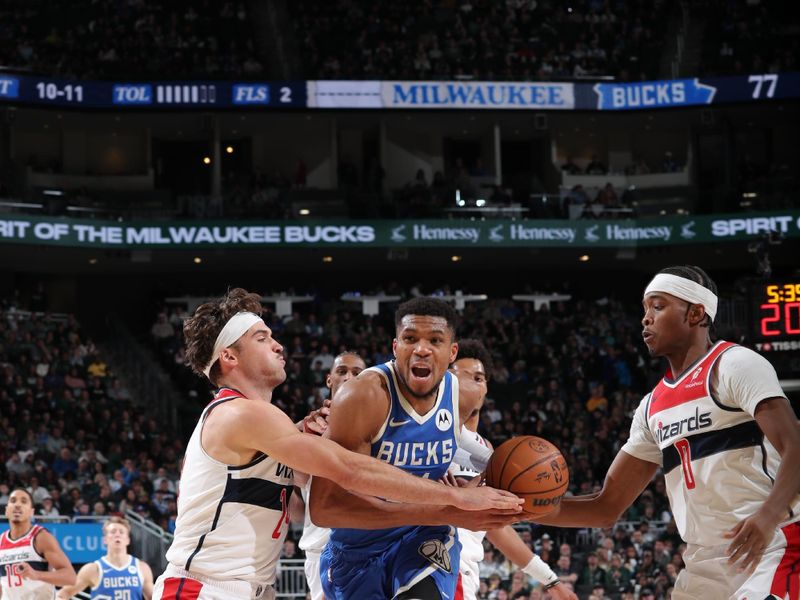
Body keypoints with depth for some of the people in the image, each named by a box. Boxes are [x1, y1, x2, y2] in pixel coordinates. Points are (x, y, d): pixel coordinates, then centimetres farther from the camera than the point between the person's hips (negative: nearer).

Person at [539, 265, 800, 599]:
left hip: (770, 548, -8)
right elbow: (606, 508, 17)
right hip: (705, 565, 8)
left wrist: (769, 515, -36)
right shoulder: (653, 407, 16)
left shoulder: (735, 365, -6)